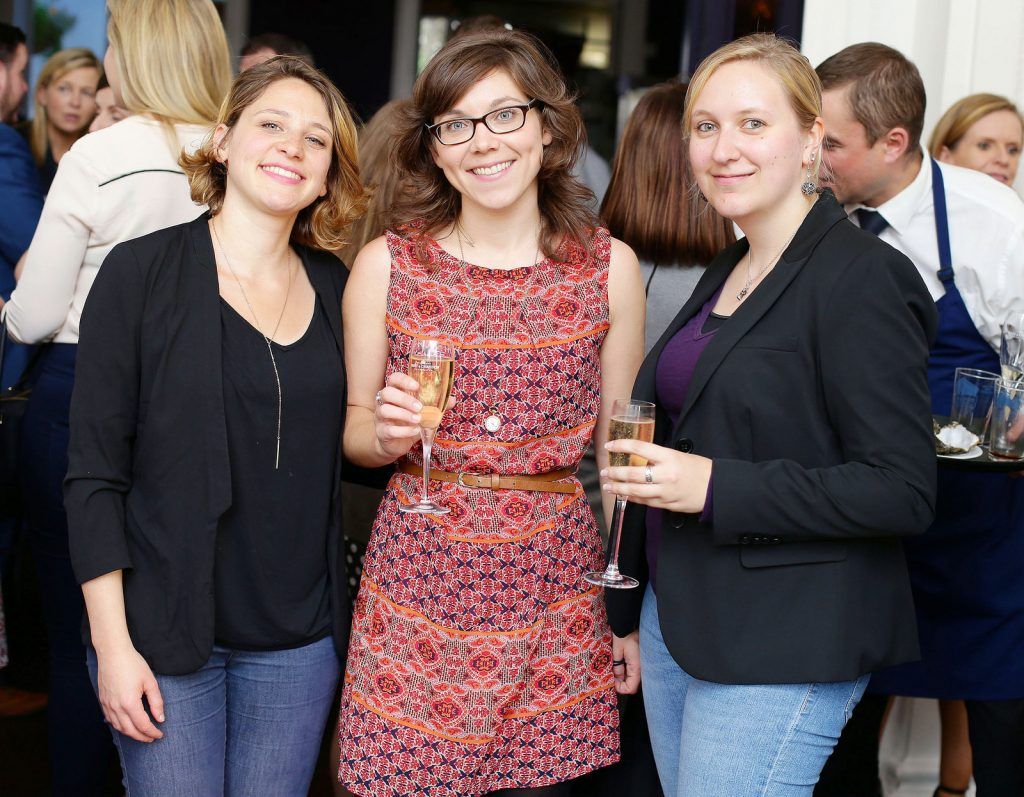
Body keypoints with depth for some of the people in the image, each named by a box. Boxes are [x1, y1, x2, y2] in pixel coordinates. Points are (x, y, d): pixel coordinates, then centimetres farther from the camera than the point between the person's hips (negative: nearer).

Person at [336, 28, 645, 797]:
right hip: (418, 582, 0)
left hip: (555, 593, 1)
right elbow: (354, 433, 9)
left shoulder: (610, 267, 0)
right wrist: (387, 432, -15)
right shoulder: (387, 264, -1)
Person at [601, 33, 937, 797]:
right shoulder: (729, 275, 13)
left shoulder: (865, 279, -14)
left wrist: (714, 488, -24)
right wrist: (630, 615, 23)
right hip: (677, 619, 8)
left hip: (784, 649, -8)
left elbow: (901, 492, -19)